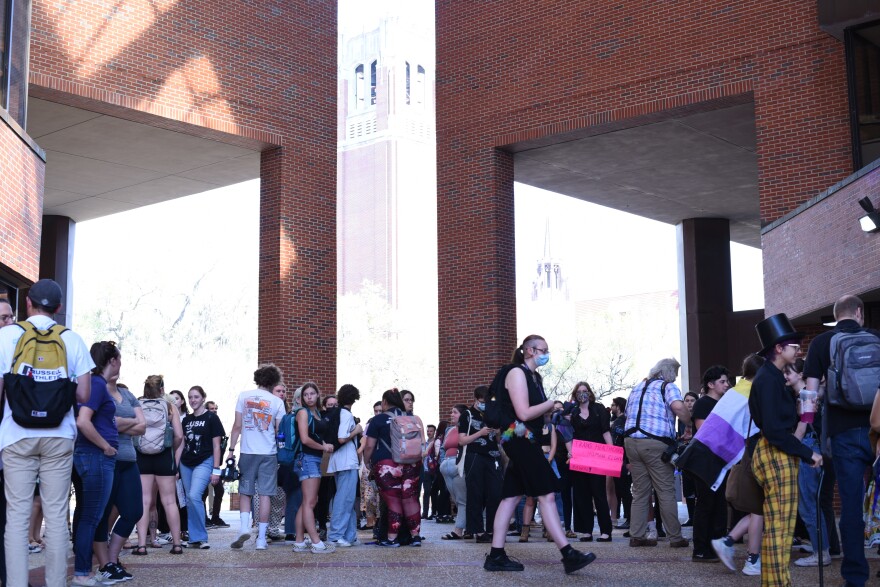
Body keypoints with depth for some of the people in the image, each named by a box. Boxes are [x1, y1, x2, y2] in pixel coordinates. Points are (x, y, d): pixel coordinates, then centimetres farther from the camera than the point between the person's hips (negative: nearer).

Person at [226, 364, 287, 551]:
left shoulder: (243, 396, 2)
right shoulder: (277, 402, 0)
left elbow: (237, 426, -1)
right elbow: (279, 431, 1)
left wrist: (231, 449, 4)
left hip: (247, 452, 1)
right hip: (269, 453, -1)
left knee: (245, 492, 12)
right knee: (264, 494, 3)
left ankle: (244, 526, -9)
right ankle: (261, 538, 4)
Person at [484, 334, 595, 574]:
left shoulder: (534, 376, 18)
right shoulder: (517, 373, -11)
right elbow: (524, 413, -20)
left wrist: (553, 411, 5)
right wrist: (551, 403, -8)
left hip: (526, 442, 10)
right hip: (518, 440, -10)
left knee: (512, 496, 7)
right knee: (547, 495, -12)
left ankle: (496, 556, 8)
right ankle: (568, 554, -13)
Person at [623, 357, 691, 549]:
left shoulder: (637, 388, 21)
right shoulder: (668, 387, 0)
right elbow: (678, 406, -21)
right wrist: (691, 425, -8)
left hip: (631, 441, 6)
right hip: (655, 443, -6)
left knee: (640, 492, 11)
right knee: (666, 492, 0)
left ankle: (636, 536, 9)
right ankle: (675, 538, 3)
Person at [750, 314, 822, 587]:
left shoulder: (773, 377, 18)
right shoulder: (769, 379, -14)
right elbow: (774, 430, -20)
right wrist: (808, 453, -16)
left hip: (778, 455, 10)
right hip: (777, 456, -10)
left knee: (778, 527, 12)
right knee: (779, 527, -9)